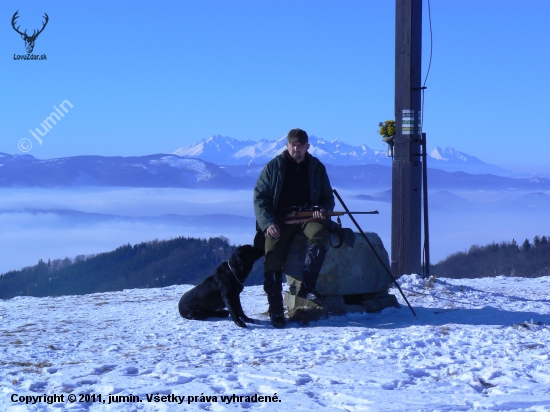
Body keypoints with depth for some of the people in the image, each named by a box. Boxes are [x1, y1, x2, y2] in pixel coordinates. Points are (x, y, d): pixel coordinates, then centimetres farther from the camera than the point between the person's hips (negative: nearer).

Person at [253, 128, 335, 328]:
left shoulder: (316, 167, 11)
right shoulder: (274, 166, 6)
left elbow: (328, 197, 16)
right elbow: (260, 197, 3)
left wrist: (323, 210, -9)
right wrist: (268, 223, -13)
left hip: (307, 216, 1)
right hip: (280, 218, -1)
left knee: (320, 234, -34)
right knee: (273, 256, -23)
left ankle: (307, 286, -34)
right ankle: (276, 310, -19)